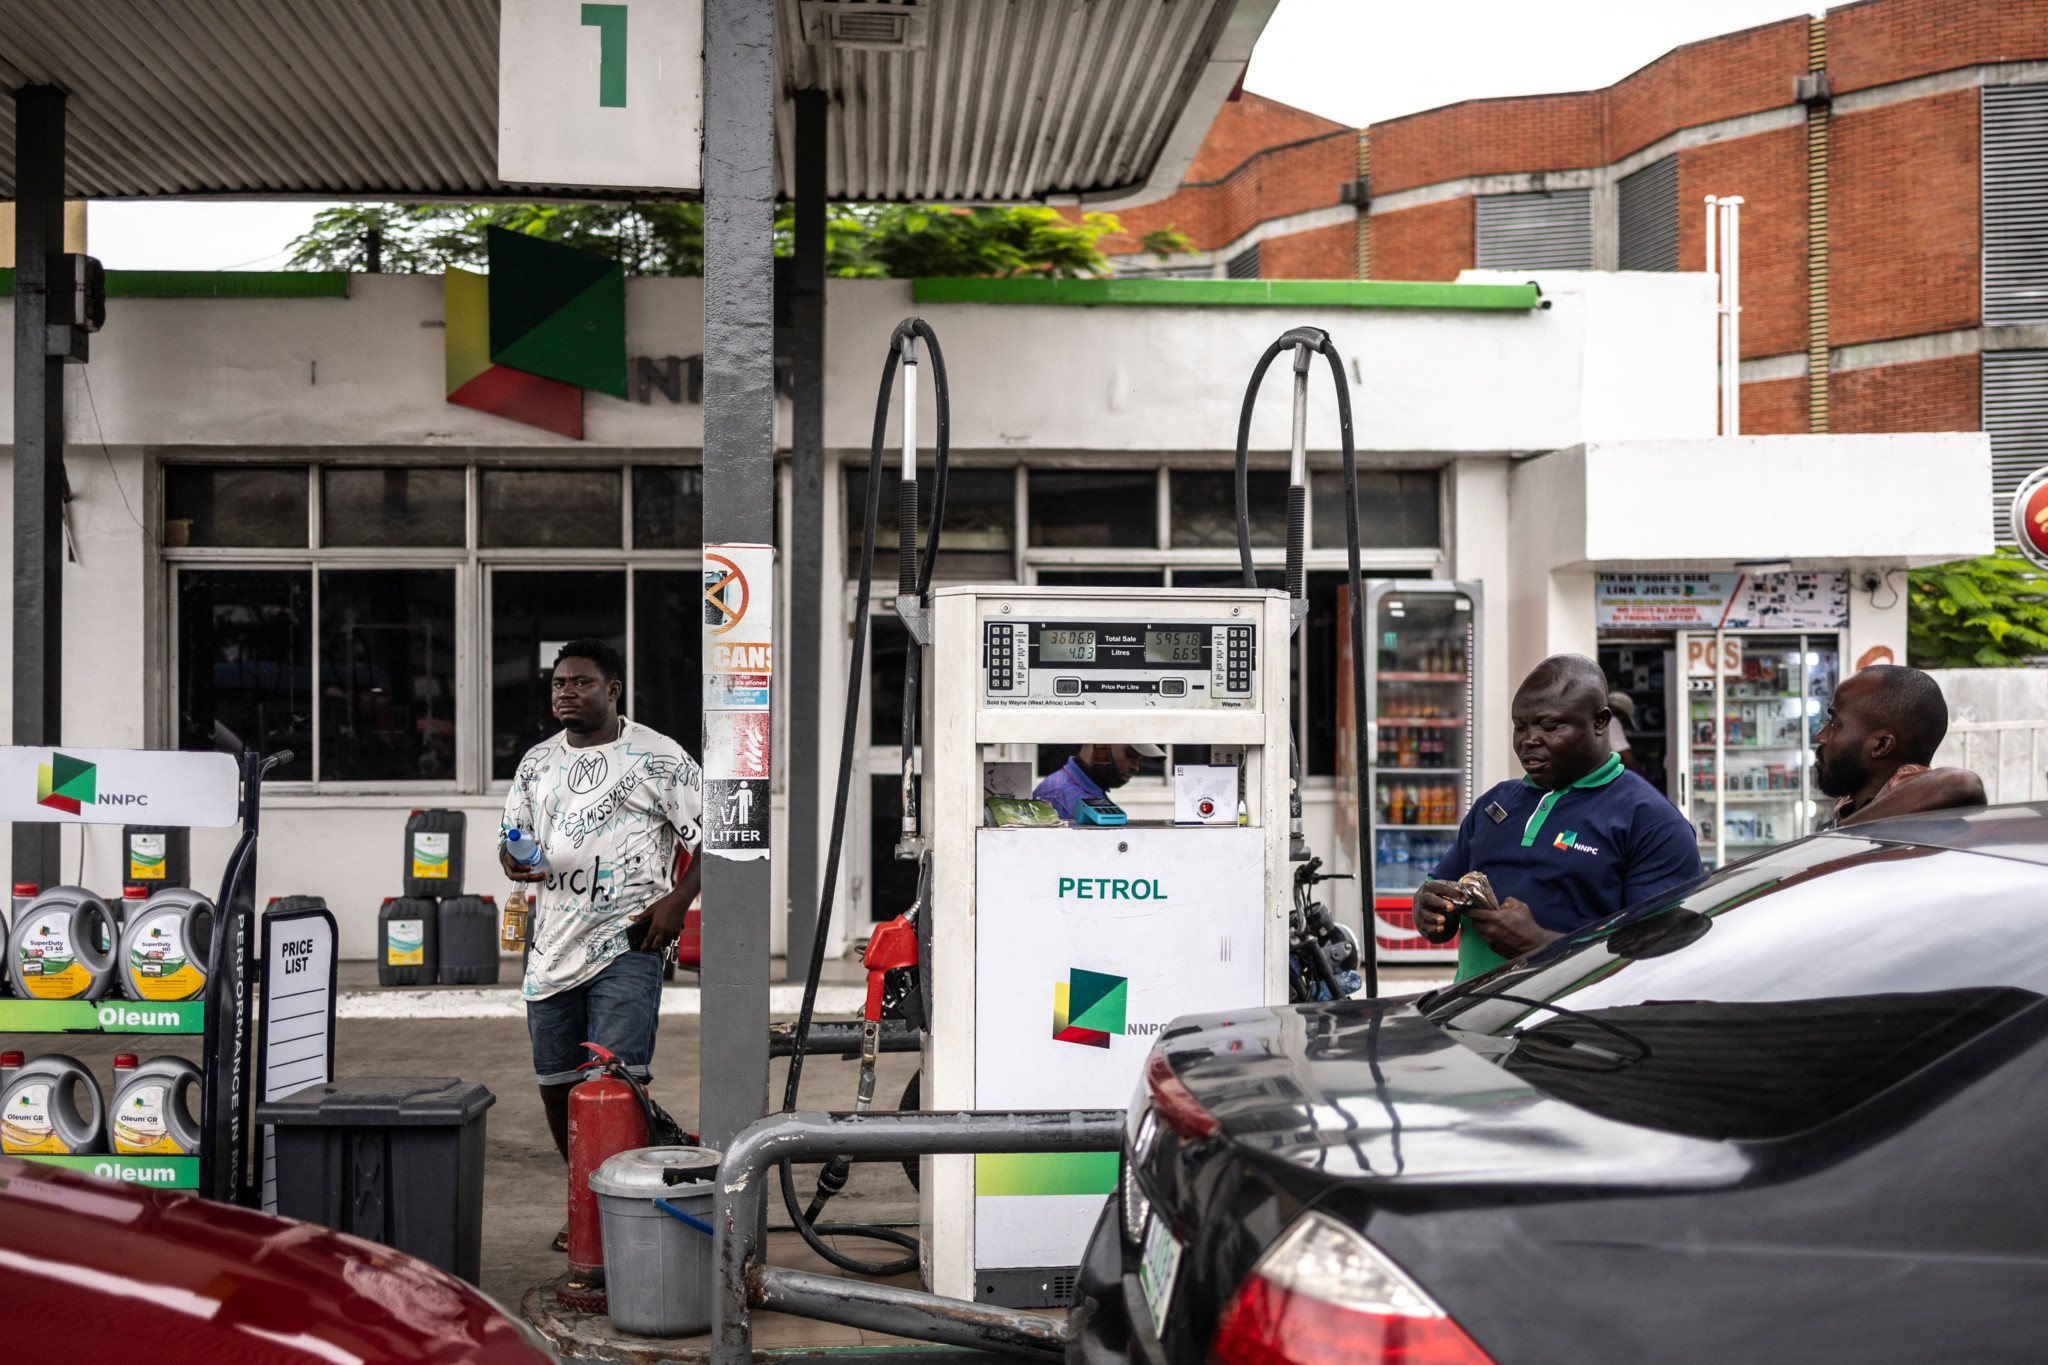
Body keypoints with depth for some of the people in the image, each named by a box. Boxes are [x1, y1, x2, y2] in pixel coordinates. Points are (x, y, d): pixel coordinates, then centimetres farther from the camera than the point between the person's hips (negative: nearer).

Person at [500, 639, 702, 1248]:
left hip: (627, 946, -6)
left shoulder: (659, 758, -1)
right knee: (556, 1084, 10)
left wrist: (677, 899, -13)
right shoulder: (537, 762, 15)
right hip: (552, 946, 6)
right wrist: (513, 858, -2)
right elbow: (513, 834, 23)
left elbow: (710, 838, 0)